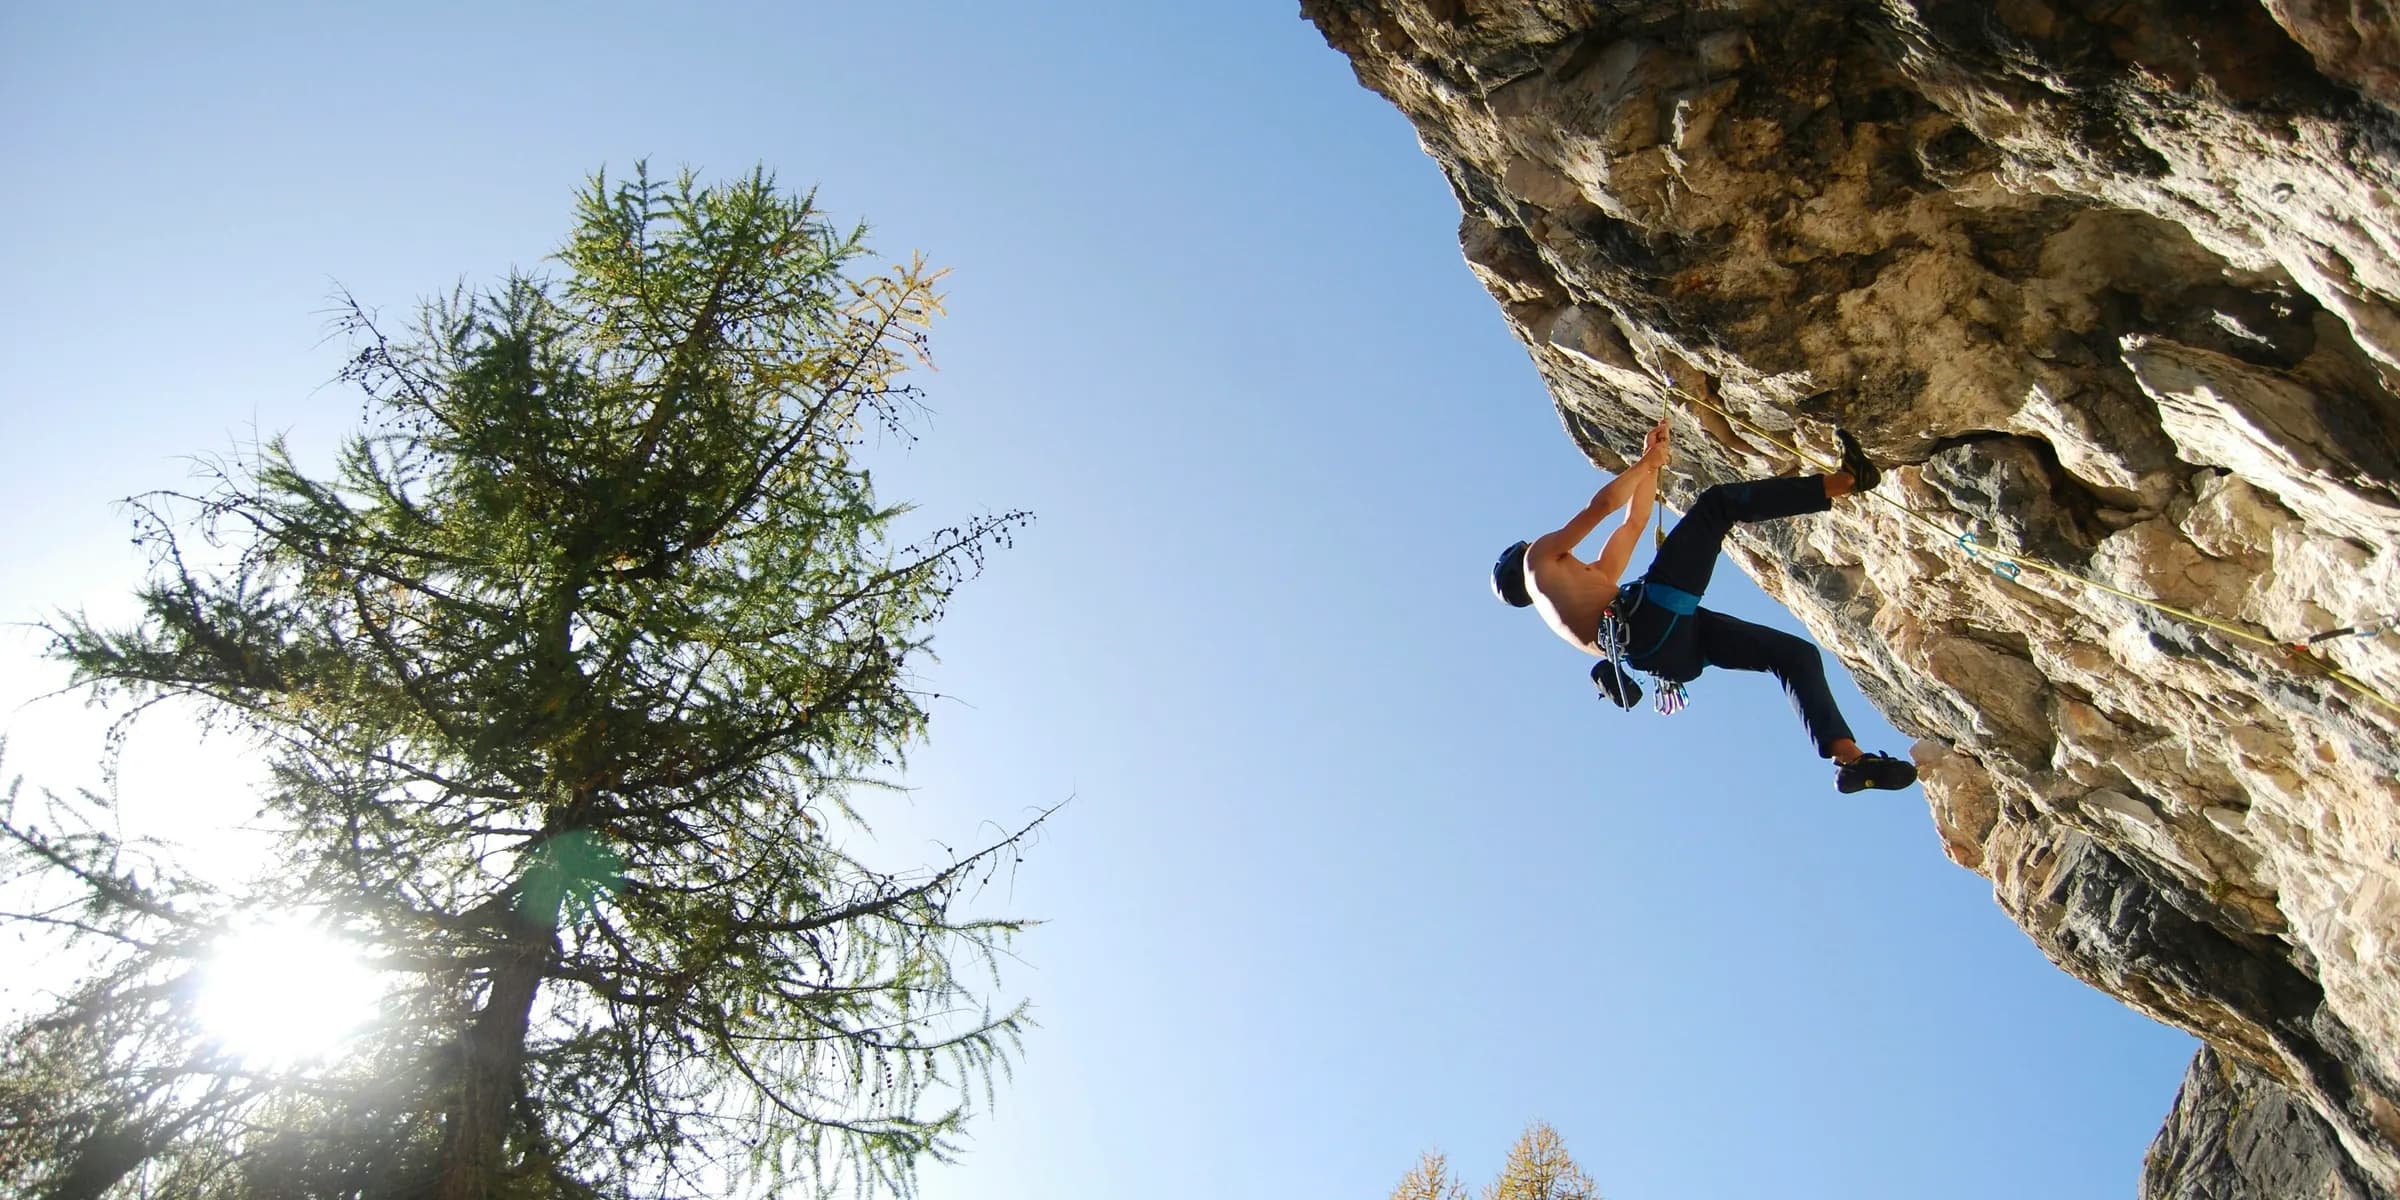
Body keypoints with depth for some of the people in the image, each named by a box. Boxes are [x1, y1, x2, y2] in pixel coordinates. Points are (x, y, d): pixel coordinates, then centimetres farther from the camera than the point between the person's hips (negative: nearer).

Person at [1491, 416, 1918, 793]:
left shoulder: (1595, 578, 41)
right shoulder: (1540, 556, 19)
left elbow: (1634, 522, 43)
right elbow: (1604, 503, 10)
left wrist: (1652, 464, 41)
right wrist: (1646, 463, 25)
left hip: (1672, 648, 8)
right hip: (1651, 619, -8)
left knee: (1797, 653, 7)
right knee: (1718, 502, -2)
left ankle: (1849, 759, -7)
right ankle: (1843, 480, -10)